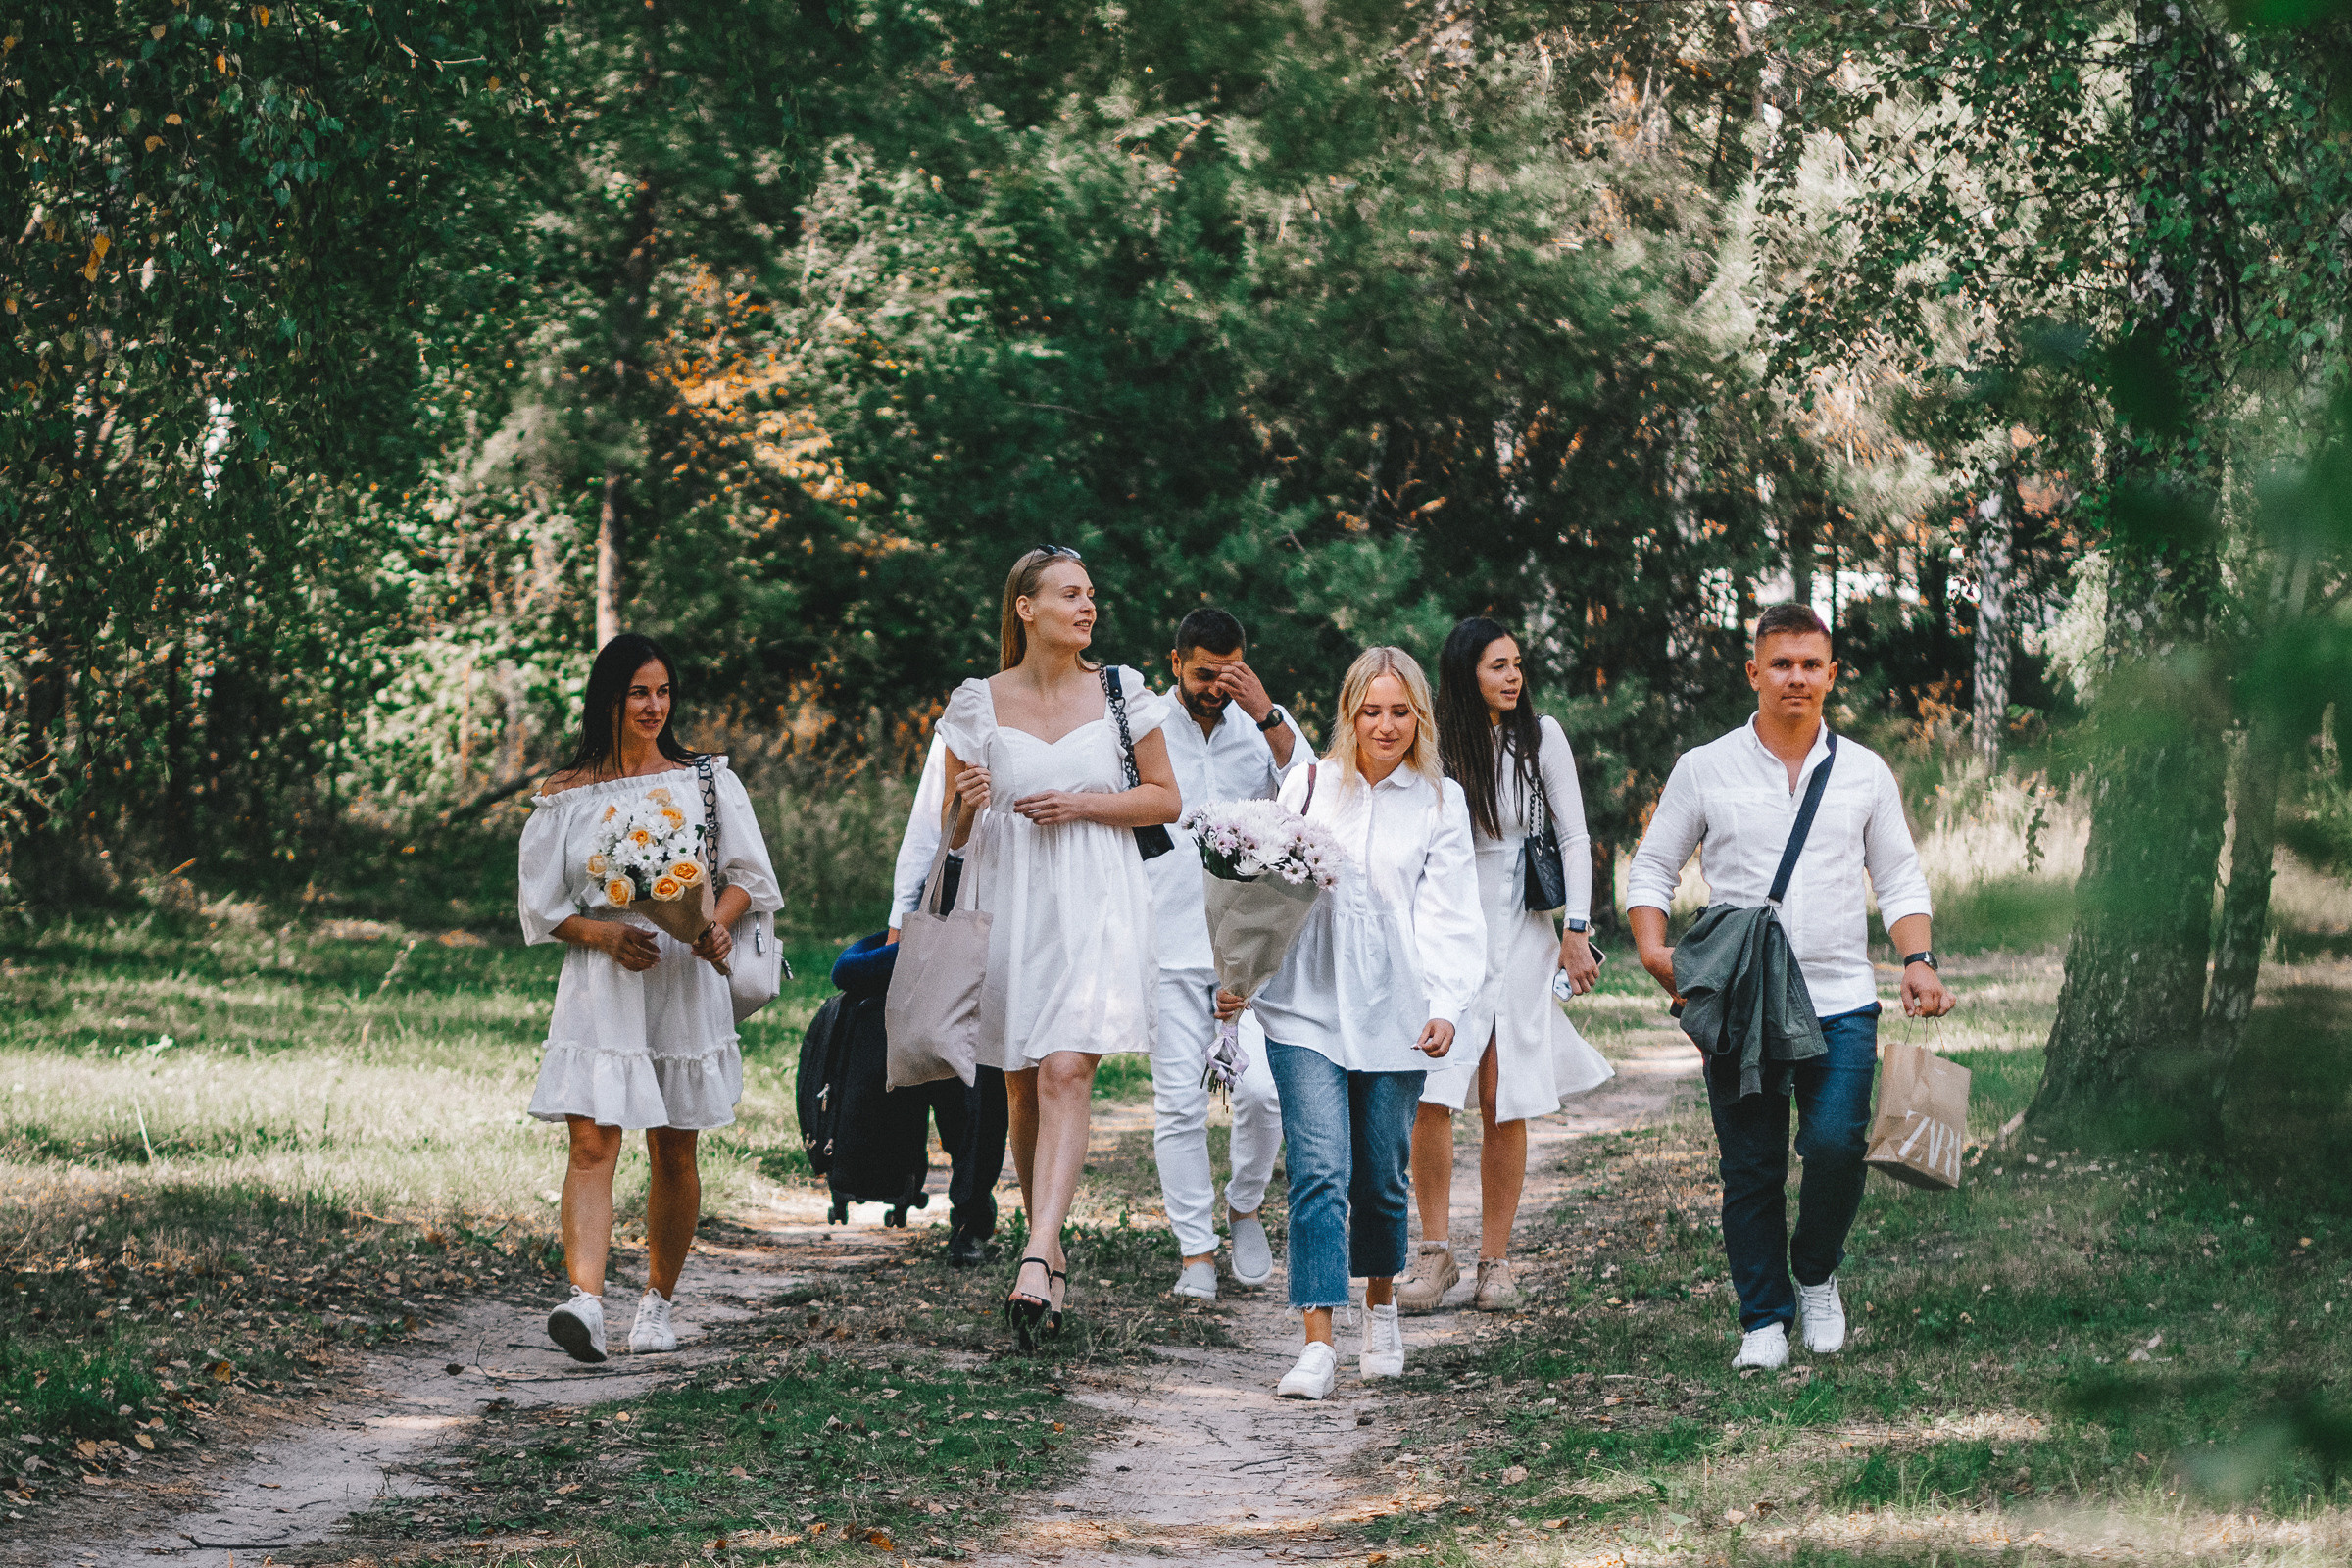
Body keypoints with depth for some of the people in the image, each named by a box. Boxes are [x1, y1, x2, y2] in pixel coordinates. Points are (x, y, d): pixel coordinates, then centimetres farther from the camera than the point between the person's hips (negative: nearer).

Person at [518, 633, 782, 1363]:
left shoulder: (706, 781, 9)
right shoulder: (565, 797, 5)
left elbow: (745, 873, 8)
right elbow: (542, 907, 5)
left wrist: (718, 924, -13)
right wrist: (604, 933, -13)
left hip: (686, 981, 2)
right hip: (599, 985, -1)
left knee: (674, 1152, 7)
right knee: (592, 1143, -15)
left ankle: (658, 1300, 21)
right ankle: (585, 1301, -27)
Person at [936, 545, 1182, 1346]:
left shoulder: (1120, 692, 4)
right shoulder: (979, 704, 4)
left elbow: (1165, 799, 7)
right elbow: (952, 834, 10)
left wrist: (1084, 806, -8)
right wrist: (968, 804, -14)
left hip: (1096, 904, -2)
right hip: (1011, 906, 2)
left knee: (1066, 1072, -17)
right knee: (1023, 1091, 8)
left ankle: (1036, 1264, -25)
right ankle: (1052, 1253, 25)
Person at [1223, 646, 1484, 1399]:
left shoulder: (1440, 802, 5)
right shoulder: (1308, 785, 6)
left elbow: (1450, 915, 0)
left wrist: (1447, 1007, -11)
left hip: (1394, 1016, 1)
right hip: (1307, 1006, 0)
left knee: (1381, 1177, 8)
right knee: (1319, 1172, -11)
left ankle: (1381, 1307, 34)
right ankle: (1318, 1344, -13)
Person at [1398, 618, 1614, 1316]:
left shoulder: (1541, 737, 1)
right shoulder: (1433, 746, 3)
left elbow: (1573, 838, 4)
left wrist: (1576, 931, -3)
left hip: (1520, 934, 0)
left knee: (1504, 1105, -3)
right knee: (1430, 1094, -13)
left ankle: (1495, 1261, 4)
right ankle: (1436, 1252, -4)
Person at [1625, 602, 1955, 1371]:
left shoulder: (1865, 773, 9)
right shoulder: (1704, 770, 4)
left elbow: (1899, 879, 15)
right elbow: (1651, 868, 9)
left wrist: (1918, 959, -1)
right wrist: (1654, 950, -8)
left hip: (1842, 1002, 0)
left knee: (1836, 1146, -14)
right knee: (1751, 1169, 1)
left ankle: (1817, 1275, 12)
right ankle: (1763, 1319, 13)